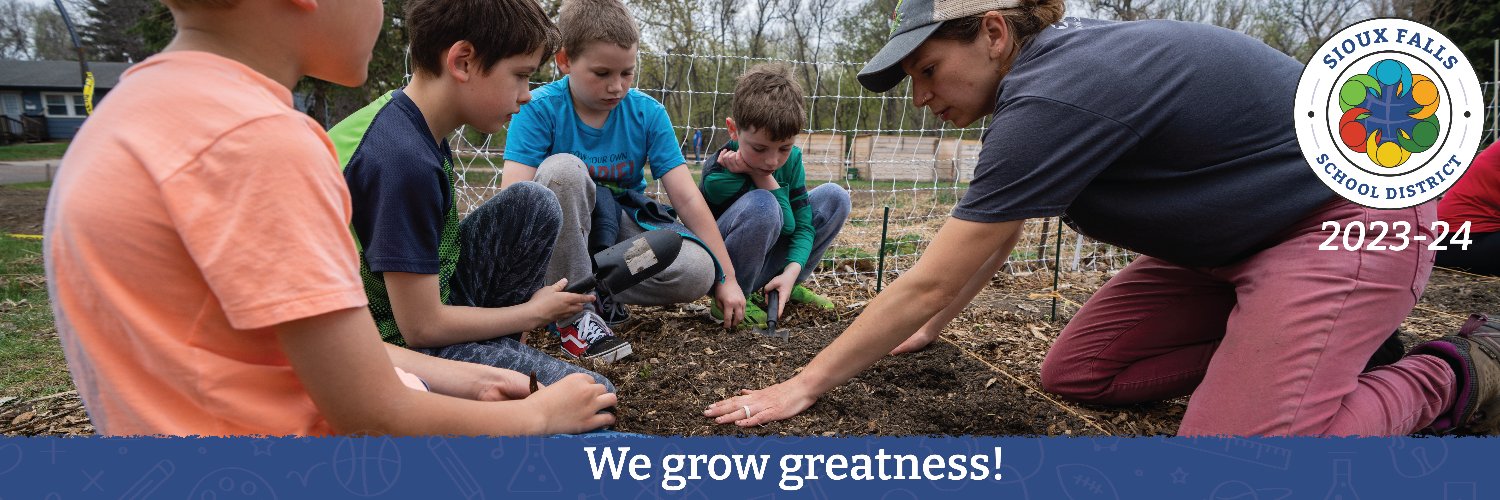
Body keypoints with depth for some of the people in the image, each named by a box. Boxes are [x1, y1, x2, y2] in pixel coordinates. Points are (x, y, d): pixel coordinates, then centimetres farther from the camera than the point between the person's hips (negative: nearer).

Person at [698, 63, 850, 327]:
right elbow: (786, 226, -22)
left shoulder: (791, 158, -8)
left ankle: (793, 286, 4)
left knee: (835, 197, -6)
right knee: (761, 205, -37)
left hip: (763, 263, 6)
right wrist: (763, 175, -26)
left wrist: (791, 272, -24)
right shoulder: (718, 175, -28)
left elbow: (803, 224, -9)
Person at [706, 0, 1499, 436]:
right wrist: (923, 333, 17)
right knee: (1073, 375, 3)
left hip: (1351, 220, -9)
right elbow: (989, 241, 12)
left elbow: (929, 282, -26)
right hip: (1231, 243, 9)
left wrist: (806, 385, -17)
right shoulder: (1041, 72, 0)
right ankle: (1320, 342, 12)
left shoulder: (1055, 96, -29)